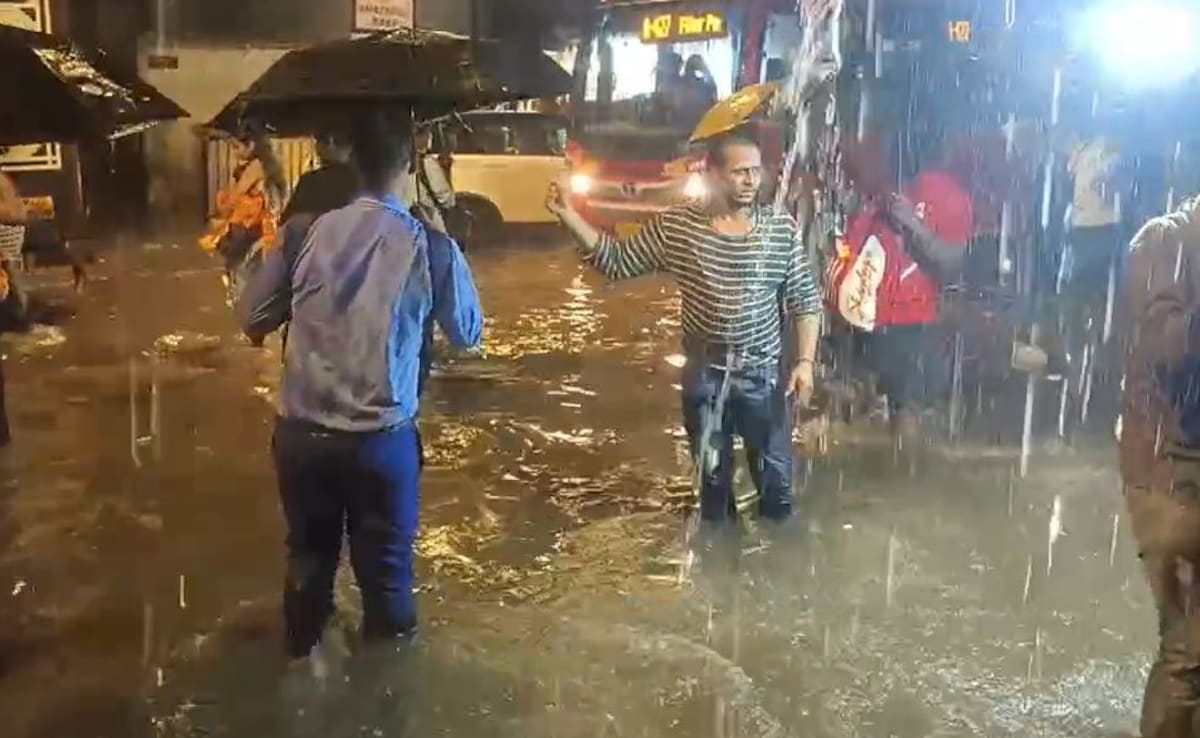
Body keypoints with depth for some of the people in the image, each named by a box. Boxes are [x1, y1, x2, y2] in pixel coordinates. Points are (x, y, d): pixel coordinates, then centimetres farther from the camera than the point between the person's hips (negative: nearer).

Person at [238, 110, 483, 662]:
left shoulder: (303, 233, -6)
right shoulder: (431, 249, -11)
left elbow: (252, 318, 5)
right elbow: (468, 334, 5)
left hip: (301, 432, 3)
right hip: (382, 439, -3)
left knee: (309, 557, 24)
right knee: (385, 568, 15)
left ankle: (302, 660, 44)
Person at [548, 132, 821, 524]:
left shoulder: (782, 229, -6)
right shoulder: (675, 226, -6)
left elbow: (804, 300, 0)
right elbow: (617, 262, 0)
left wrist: (805, 361, -8)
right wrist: (569, 216, -10)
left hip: (764, 373, 0)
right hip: (705, 374, 0)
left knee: (775, 477, 10)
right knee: (713, 476, 16)